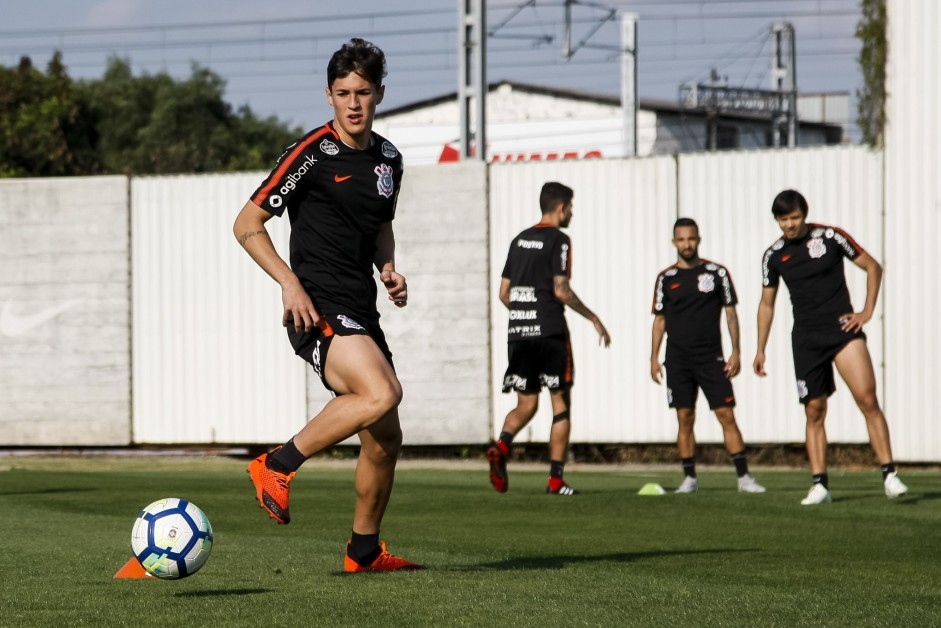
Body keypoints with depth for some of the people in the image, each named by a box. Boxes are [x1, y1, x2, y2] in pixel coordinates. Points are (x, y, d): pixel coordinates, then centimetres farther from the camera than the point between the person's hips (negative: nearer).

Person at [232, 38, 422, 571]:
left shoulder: (389, 159, 13)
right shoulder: (312, 154, -8)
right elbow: (248, 224, -6)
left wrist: (388, 268, 10)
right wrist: (290, 281, -17)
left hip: (361, 313, 8)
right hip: (319, 308, -8)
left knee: (385, 439, 9)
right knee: (382, 394, -30)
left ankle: (364, 552, 26)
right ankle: (278, 466, -15)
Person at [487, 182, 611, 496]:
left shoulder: (519, 240, 15)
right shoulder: (558, 240, -6)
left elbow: (504, 292, 15)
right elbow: (561, 290, -15)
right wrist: (593, 318, -6)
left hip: (518, 332, 6)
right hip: (550, 332, -6)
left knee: (526, 404, 11)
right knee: (561, 404, 4)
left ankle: (501, 446, -19)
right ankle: (555, 479, 0)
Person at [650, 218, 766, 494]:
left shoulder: (717, 273, 3)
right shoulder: (666, 278, 6)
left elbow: (730, 314, 4)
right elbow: (660, 319, 10)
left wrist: (736, 352, -3)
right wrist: (654, 357, 3)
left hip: (711, 357, -1)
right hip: (678, 360, 1)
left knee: (727, 415, -7)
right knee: (685, 418, 0)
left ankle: (743, 476, -7)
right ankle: (689, 478, 6)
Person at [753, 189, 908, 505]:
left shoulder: (830, 237, -2)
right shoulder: (774, 255, 6)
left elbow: (873, 267, 6)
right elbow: (767, 303, 17)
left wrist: (867, 312, -2)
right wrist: (760, 350, 15)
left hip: (843, 328, -3)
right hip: (806, 339, 3)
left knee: (867, 398, -15)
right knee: (814, 411, -1)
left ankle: (889, 475, -14)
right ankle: (819, 485, 2)